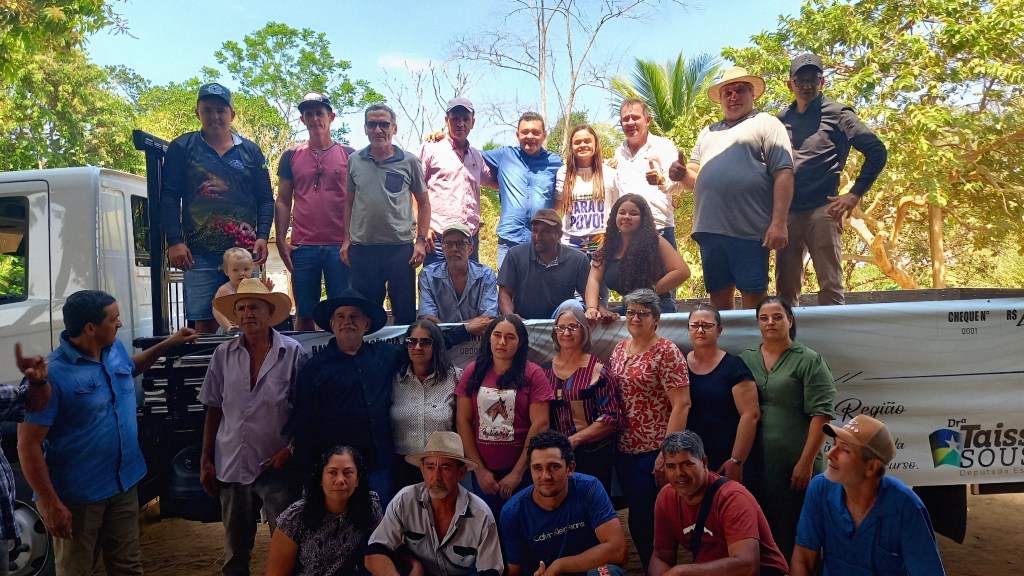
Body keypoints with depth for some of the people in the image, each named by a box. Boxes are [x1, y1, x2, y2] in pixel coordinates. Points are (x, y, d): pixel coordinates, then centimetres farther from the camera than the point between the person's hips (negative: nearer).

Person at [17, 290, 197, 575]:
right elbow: (28, 446, -20)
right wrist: (50, 504, -19)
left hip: (124, 484, 6)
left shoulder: (116, 349, -1)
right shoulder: (53, 374, -23)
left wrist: (168, 343, 15)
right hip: (78, 497, -6)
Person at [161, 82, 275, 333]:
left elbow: (266, 199, 12)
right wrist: (174, 242, -5)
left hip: (245, 250, 1)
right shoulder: (182, 148, 9)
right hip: (200, 252, -1)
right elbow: (169, 197, 5)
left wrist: (262, 236, -2)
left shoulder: (251, 151, 13)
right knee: (204, 322, -2)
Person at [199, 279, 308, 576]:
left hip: (277, 466, -3)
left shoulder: (293, 353, -7)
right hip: (232, 466, 3)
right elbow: (213, 410, 8)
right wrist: (206, 460, 7)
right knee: (235, 551, 17)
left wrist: (290, 449, -14)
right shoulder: (223, 354, 2)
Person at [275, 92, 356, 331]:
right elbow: (283, 201, 10)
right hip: (302, 247, 1)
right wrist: (281, 240, 0)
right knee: (304, 314, 6)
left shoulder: (348, 155, 7)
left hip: (340, 246, -1)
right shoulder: (291, 156, 10)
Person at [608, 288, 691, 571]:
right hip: (624, 450, 6)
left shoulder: (667, 352, -11)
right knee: (636, 519, 15)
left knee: (652, 520, 2)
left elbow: (681, 405, -16)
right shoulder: (619, 349, 8)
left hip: (654, 452, -6)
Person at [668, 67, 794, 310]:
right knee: (719, 296, 9)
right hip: (710, 229, 5)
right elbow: (696, 176, 23)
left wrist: (778, 223, -15)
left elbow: (783, 173, -4)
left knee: (753, 296, -3)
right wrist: (683, 175, -2)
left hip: (749, 230, -5)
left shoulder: (766, 124, 6)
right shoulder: (708, 132, 24)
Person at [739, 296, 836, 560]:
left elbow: (821, 415, -7)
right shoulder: (745, 360, 10)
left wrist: (806, 463, -12)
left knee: (793, 535, 2)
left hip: (794, 467, -3)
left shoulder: (809, 361, -1)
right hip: (754, 465, 4)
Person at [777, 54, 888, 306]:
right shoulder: (782, 119, 16)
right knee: (785, 289, 5)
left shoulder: (836, 114, 6)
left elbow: (877, 151, 1)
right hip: (786, 213, 4)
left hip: (822, 210, -4)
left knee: (830, 287, -5)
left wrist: (855, 194, -5)